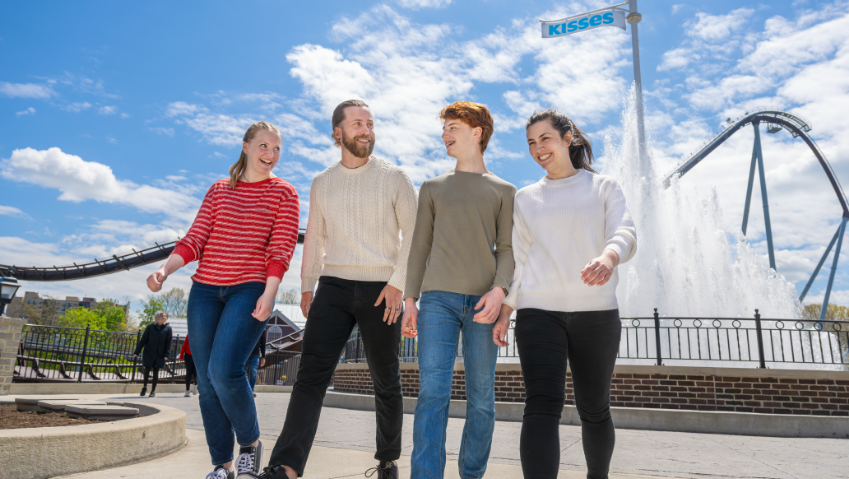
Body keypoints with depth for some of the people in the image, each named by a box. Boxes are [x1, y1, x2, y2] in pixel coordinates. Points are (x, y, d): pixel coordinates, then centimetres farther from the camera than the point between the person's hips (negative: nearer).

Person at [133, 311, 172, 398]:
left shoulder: (168, 328, 0)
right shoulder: (150, 327, -1)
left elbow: (169, 342, 0)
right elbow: (143, 340, 3)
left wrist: (166, 354, -7)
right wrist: (137, 352, 0)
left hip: (160, 354, 0)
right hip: (149, 353, 0)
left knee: (156, 372, 3)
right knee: (147, 370, 0)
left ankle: (153, 391, 14)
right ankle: (144, 387, 25)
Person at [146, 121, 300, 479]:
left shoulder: (283, 193, 4)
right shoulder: (218, 190, 15)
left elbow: (282, 248, -5)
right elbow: (195, 239, 10)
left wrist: (268, 294, -17)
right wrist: (164, 269, -7)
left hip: (250, 289, -4)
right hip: (205, 290, 5)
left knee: (224, 370, -19)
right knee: (207, 382, 3)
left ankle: (250, 441, 7)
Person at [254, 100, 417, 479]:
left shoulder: (394, 177, 2)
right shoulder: (321, 183, 12)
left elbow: (414, 233, -1)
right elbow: (314, 238, 18)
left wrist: (398, 283, -10)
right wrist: (307, 286, 15)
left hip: (380, 289, -2)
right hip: (333, 287, 2)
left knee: (386, 381, 8)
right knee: (312, 374, -11)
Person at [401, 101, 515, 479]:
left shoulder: (503, 190, 14)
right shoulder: (432, 188, 19)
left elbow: (507, 248, 7)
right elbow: (420, 247, 14)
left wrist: (499, 290, -11)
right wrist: (409, 299, 6)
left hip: (483, 301, 0)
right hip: (438, 297, 1)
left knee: (481, 398, 3)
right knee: (433, 393, -8)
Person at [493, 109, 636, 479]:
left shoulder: (604, 188, 9)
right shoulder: (525, 199, 15)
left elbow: (626, 235, -7)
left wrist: (608, 257, -31)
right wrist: (505, 311, 6)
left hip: (596, 311, 0)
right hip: (538, 312, 1)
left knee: (594, 409, 11)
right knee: (542, 405, -16)